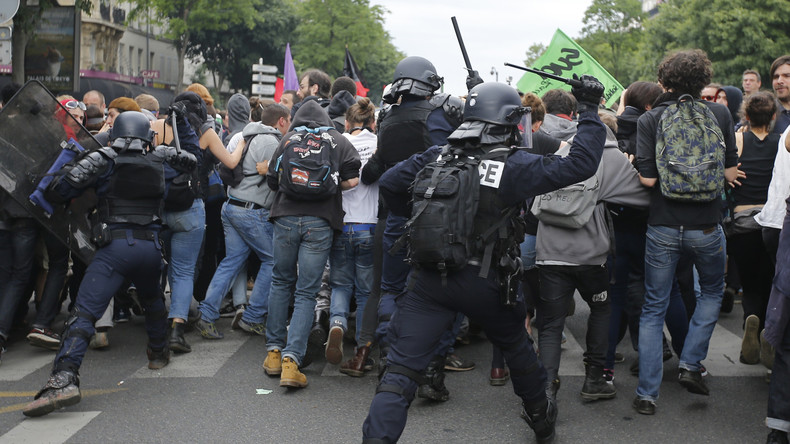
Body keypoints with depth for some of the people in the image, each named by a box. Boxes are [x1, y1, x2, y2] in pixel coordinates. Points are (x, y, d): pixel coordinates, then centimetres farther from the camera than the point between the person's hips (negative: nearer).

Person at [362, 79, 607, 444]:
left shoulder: (439, 156, 1)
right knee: (516, 346, 26)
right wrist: (590, 111, -1)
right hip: (483, 283, -1)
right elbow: (580, 164, -13)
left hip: (430, 278, 1)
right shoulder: (513, 166, -10)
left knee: (401, 368, -2)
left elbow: (390, 182, 3)